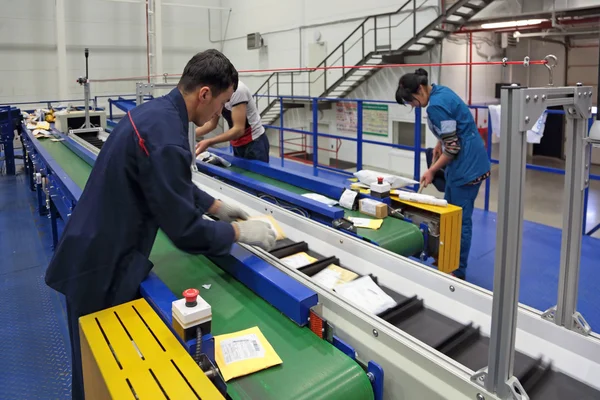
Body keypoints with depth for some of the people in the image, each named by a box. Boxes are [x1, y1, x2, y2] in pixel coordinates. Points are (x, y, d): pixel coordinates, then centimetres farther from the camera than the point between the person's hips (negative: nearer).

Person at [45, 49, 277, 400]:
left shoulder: (158, 111, 2)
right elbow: (185, 230, -25)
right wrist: (240, 232, -11)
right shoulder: (165, 137, -29)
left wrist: (216, 206, 16)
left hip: (100, 253, 9)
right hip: (102, 268, -9)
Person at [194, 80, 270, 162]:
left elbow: (239, 129, -27)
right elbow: (211, 123, 7)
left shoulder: (236, 89, -23)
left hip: (254, 143, -8)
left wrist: (209, 142, -32)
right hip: (238, 145, 8)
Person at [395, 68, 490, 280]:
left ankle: (458, 272, 12)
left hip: (467, 164, -10)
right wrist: (440, 144, 14)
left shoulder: (436, 105, -22)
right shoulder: (440, 91, 9)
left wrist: (432, 171, -11)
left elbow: (453, 148, -20)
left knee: (460, 219, -1)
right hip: (467, 160, 11)